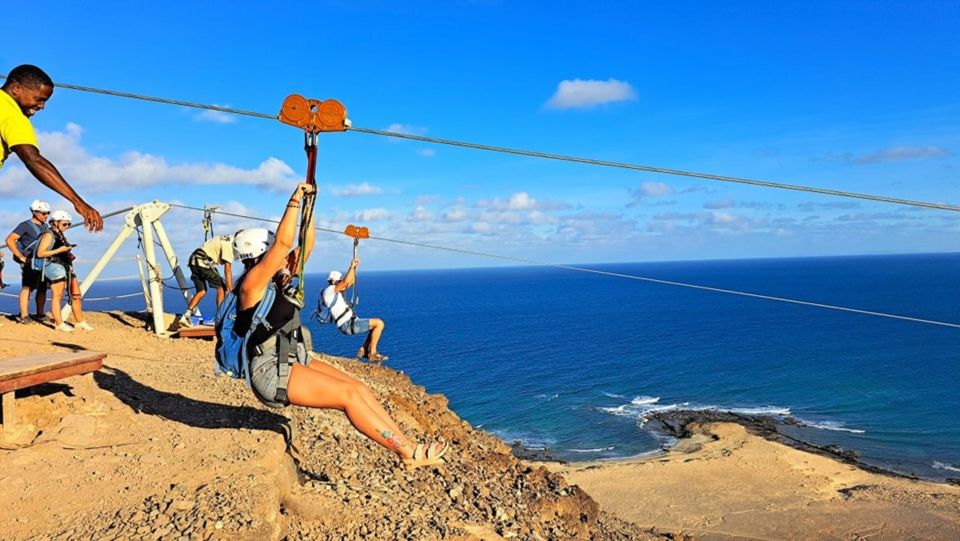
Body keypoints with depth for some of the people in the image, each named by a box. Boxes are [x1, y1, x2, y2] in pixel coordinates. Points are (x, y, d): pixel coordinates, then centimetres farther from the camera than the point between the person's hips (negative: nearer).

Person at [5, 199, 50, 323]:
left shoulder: (45, 227, 14)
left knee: (42, 289, 10)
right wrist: (21, 257, -16)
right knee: (27, 288, -7)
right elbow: (10, 240, -14)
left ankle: (39, 314, 18)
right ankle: (23, 316, -4)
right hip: (30, 262, -7)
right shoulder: (26, 225, -7)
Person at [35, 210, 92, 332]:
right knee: (57, 296, -6)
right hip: (54, 266, -9)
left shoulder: (61, 235, 18)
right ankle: (59, 324, -2)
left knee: (76, 295, 8)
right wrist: (59, 250, -18)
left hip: (66, 267, 9)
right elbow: (40, 253, -15)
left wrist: (69, 255, 12)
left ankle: (79, 322, 15)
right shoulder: (48, 235, -7)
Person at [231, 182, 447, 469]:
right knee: (348, 394, -18)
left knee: (359, 388, -6)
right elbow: (283, 242, -23)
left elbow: (306, 245, 13)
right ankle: (408, 453, -16)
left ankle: (408, 444, -8)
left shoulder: (279, 280, 14)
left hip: (295, 362, 9)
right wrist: (295, 200, -20)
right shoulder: (252, 283, -10)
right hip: (271, 372, -9)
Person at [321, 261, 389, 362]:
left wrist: (354, 267, 14)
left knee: (376, 324, 19)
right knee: (379, 323, -13)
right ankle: (372, 353, -8)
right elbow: (346, 281, -22)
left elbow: (352, 282, 26)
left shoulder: (335, 292, 19)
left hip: (350, 323, 10)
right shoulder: (329, 290, -9)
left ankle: (363, 351, 14)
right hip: (348, 324, -10)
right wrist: (352, 266, -11)